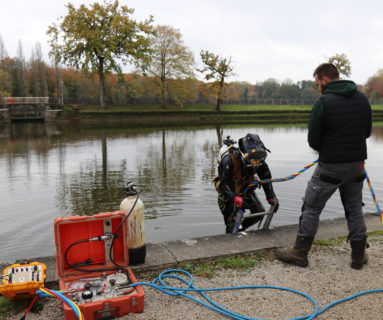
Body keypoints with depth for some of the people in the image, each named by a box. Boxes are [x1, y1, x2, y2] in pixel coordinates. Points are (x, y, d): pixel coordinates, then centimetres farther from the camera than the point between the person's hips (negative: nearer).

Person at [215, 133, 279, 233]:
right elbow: (222, 184, -35)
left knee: (259, 212, -5)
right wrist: (236, 198, -47)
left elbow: (266, 178, -7)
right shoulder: (229, 160, -35)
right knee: (231, 223, -6)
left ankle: (241, 228, 18)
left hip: (246, 190, 5)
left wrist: (271, 197, -13)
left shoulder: (259, 160, -19)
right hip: (229, 194, -5)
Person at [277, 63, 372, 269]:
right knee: (354, 208, 17)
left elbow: (313, 141, -10)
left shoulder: (323, 102, -13)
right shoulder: (362, 99, 6)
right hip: (357, 164, 6)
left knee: (311, 207, 4)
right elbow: (367, 132, 15)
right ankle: (359, 256, 24)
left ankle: (300, 253, 11)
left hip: (331, 166, -6)